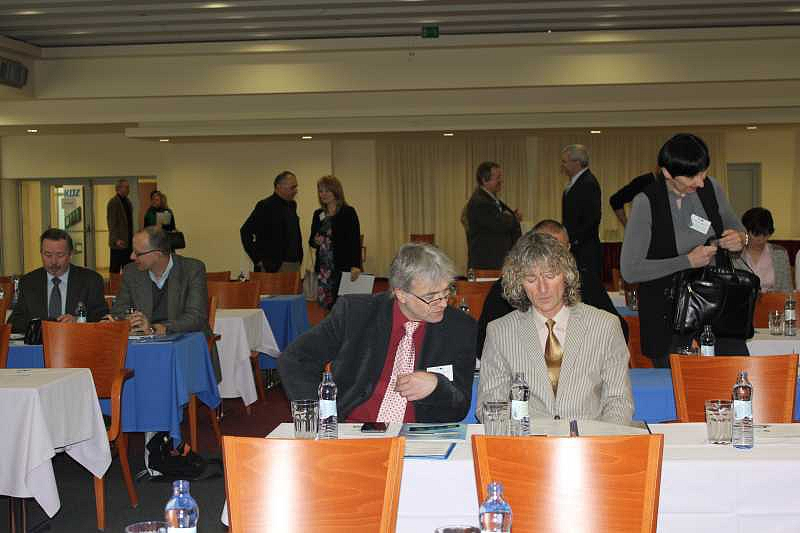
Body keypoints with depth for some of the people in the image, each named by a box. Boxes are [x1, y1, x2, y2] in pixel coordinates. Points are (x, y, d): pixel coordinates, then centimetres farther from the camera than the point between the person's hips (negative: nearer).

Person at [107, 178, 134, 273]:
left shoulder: (127, 202, 15)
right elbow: (111, 223, -14)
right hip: (119, 243, -8)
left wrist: (132, 237, 16)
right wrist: (116, 240, -22)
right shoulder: (113, 202, -10)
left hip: (128, 241, 8)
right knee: (115, 269, -1)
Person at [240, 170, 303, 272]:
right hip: (274, 267, -7)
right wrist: (258, 259, -13)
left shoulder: (292, 205, 15)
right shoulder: (265, 206, -8)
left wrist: (299, 258, 14)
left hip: (295, 264, 7)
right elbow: (245, 232, -12)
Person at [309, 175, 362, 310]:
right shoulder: (318, 214, 13)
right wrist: (315, 241, -4)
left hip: (343, 268, -5)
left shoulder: (348, 212, -4)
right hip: (323, 268, 5)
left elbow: (355, 240, -10)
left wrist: (356, 266, -22)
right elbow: (311, 241, 21)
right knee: (325, 306, -1)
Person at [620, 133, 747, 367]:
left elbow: (735, 226, 18)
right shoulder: (647, 202, -16)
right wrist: (688, 261, -19)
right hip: (667, 311, -4)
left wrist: (740, 238, -7)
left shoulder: (710, 187, -1)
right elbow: (630, 270, -17)